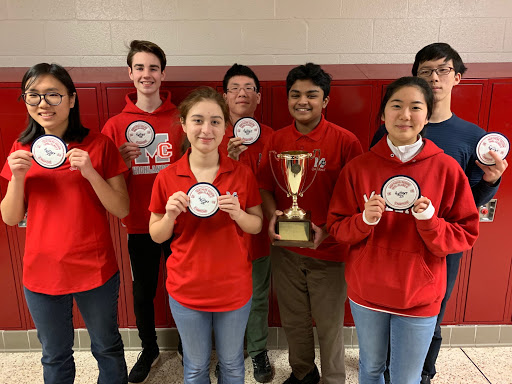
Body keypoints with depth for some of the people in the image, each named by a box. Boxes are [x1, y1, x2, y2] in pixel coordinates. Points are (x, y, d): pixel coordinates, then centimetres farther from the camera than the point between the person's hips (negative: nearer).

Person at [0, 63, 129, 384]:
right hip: (42, 272, 3)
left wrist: (90, 173, -23)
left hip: (95, 271, -2)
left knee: (107, 349, 18)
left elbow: (122, 210, -9)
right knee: (55, 357, 23)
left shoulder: (99, 145, -7)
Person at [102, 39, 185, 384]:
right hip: (139, 225, 2)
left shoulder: (181, 120, -4)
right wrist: (122, 163, -15)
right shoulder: (116, 125, 0)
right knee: (143, 291, 17)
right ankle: (149, 349, 42)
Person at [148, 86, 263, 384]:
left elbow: (257, 226, -1)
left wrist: (238, 214, -21)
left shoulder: (243, 174, -9)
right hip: (187, 289, 0)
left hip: (234, 288, 0)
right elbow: (156, 236, -1)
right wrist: (170, 214, -21)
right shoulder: (167, 178, -9)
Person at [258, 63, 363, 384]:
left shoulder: (345, 141, -11)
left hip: (329, 251, -4)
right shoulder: (276, 140, 1)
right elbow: (265, 187, 7)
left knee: (329, 324, 13)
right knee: (293, 319, 21)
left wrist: (327, 229, -22)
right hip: (285, 248, 4)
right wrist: (272, 216, -12)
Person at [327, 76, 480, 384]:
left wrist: (429, 221, -23)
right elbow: (336, 227, -2)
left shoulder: (447, 168, -9)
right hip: (367, 291, 1)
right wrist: (365, 220, -22)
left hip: (419, 297, -1)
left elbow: (466, 236, -4)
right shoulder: (359, 167, -6)